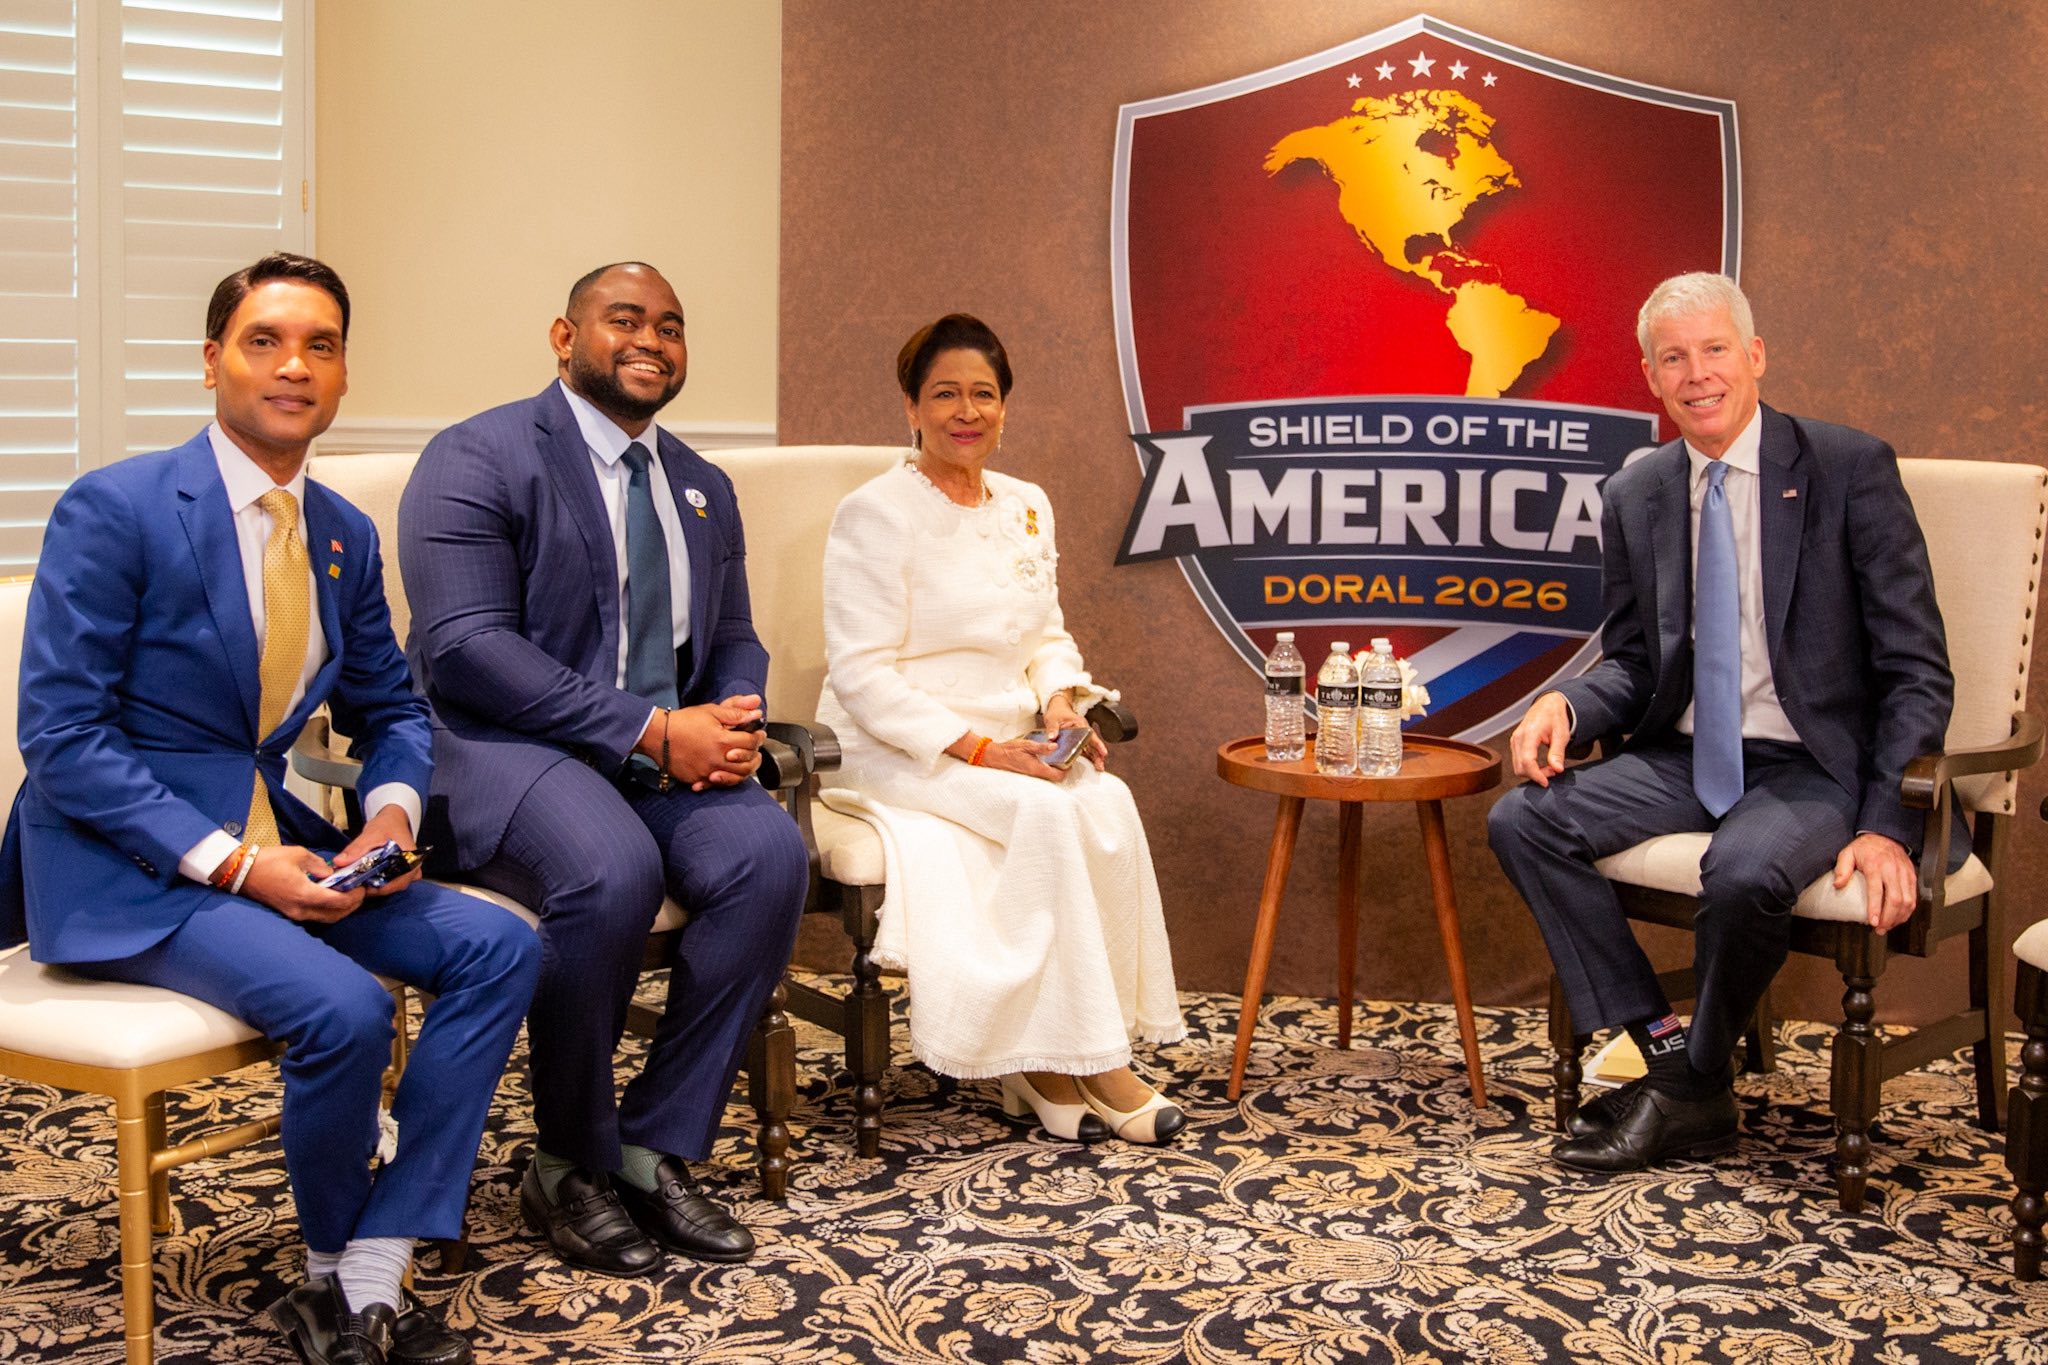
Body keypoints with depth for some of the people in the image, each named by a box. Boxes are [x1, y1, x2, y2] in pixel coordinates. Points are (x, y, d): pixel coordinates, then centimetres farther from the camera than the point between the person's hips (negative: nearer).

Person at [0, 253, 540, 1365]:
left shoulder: (345, 535, 8)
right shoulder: (114, 510, -12)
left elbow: (389, 707, 18)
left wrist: (391, 810, -6)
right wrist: (228, 864, -22)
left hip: (272, 842, 7)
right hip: (126, 868, -7)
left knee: (500, 949, -11)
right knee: (343, 1010, -29)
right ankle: (326, 1268, 2)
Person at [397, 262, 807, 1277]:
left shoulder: (704, 489, 18)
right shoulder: (477, 459, -5)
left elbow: (733, 639, 21)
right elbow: (463, 646, -16)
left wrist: (733, 720, -5)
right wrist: (651, 729, -21)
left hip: (667, 747, 6)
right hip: (502, 745, -6)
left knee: (770, 853, -24)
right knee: (613, 871, -35)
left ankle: (656, 1146, -11)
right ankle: (571, 1164, -11)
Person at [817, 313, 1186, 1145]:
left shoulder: (1026, 507, 12)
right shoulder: (874, 515, -9)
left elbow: (1047, 637, 17)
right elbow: (864, 677, -14)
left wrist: (1062, 703, -6)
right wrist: (978, 748, -22)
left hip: (1006, 746, 6)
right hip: (894, 755, -6)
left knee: (1110, 804, -24)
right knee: (1051, 813, -30)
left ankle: (1045, 1063, -18)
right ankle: (1089, 1063, -20)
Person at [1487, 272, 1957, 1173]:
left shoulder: (1850, 470, -6)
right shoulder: (1635, 497, 7)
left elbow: (1916, 669, -8)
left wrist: (1888, 824, -18)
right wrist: (1565, 705, -10)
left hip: (1810, 768, -5)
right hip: (1684, 758, 5)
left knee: (1746, 870, -35)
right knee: (1522, 820, -16)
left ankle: (1691, 1089, -8)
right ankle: (1661, 1046, -10)